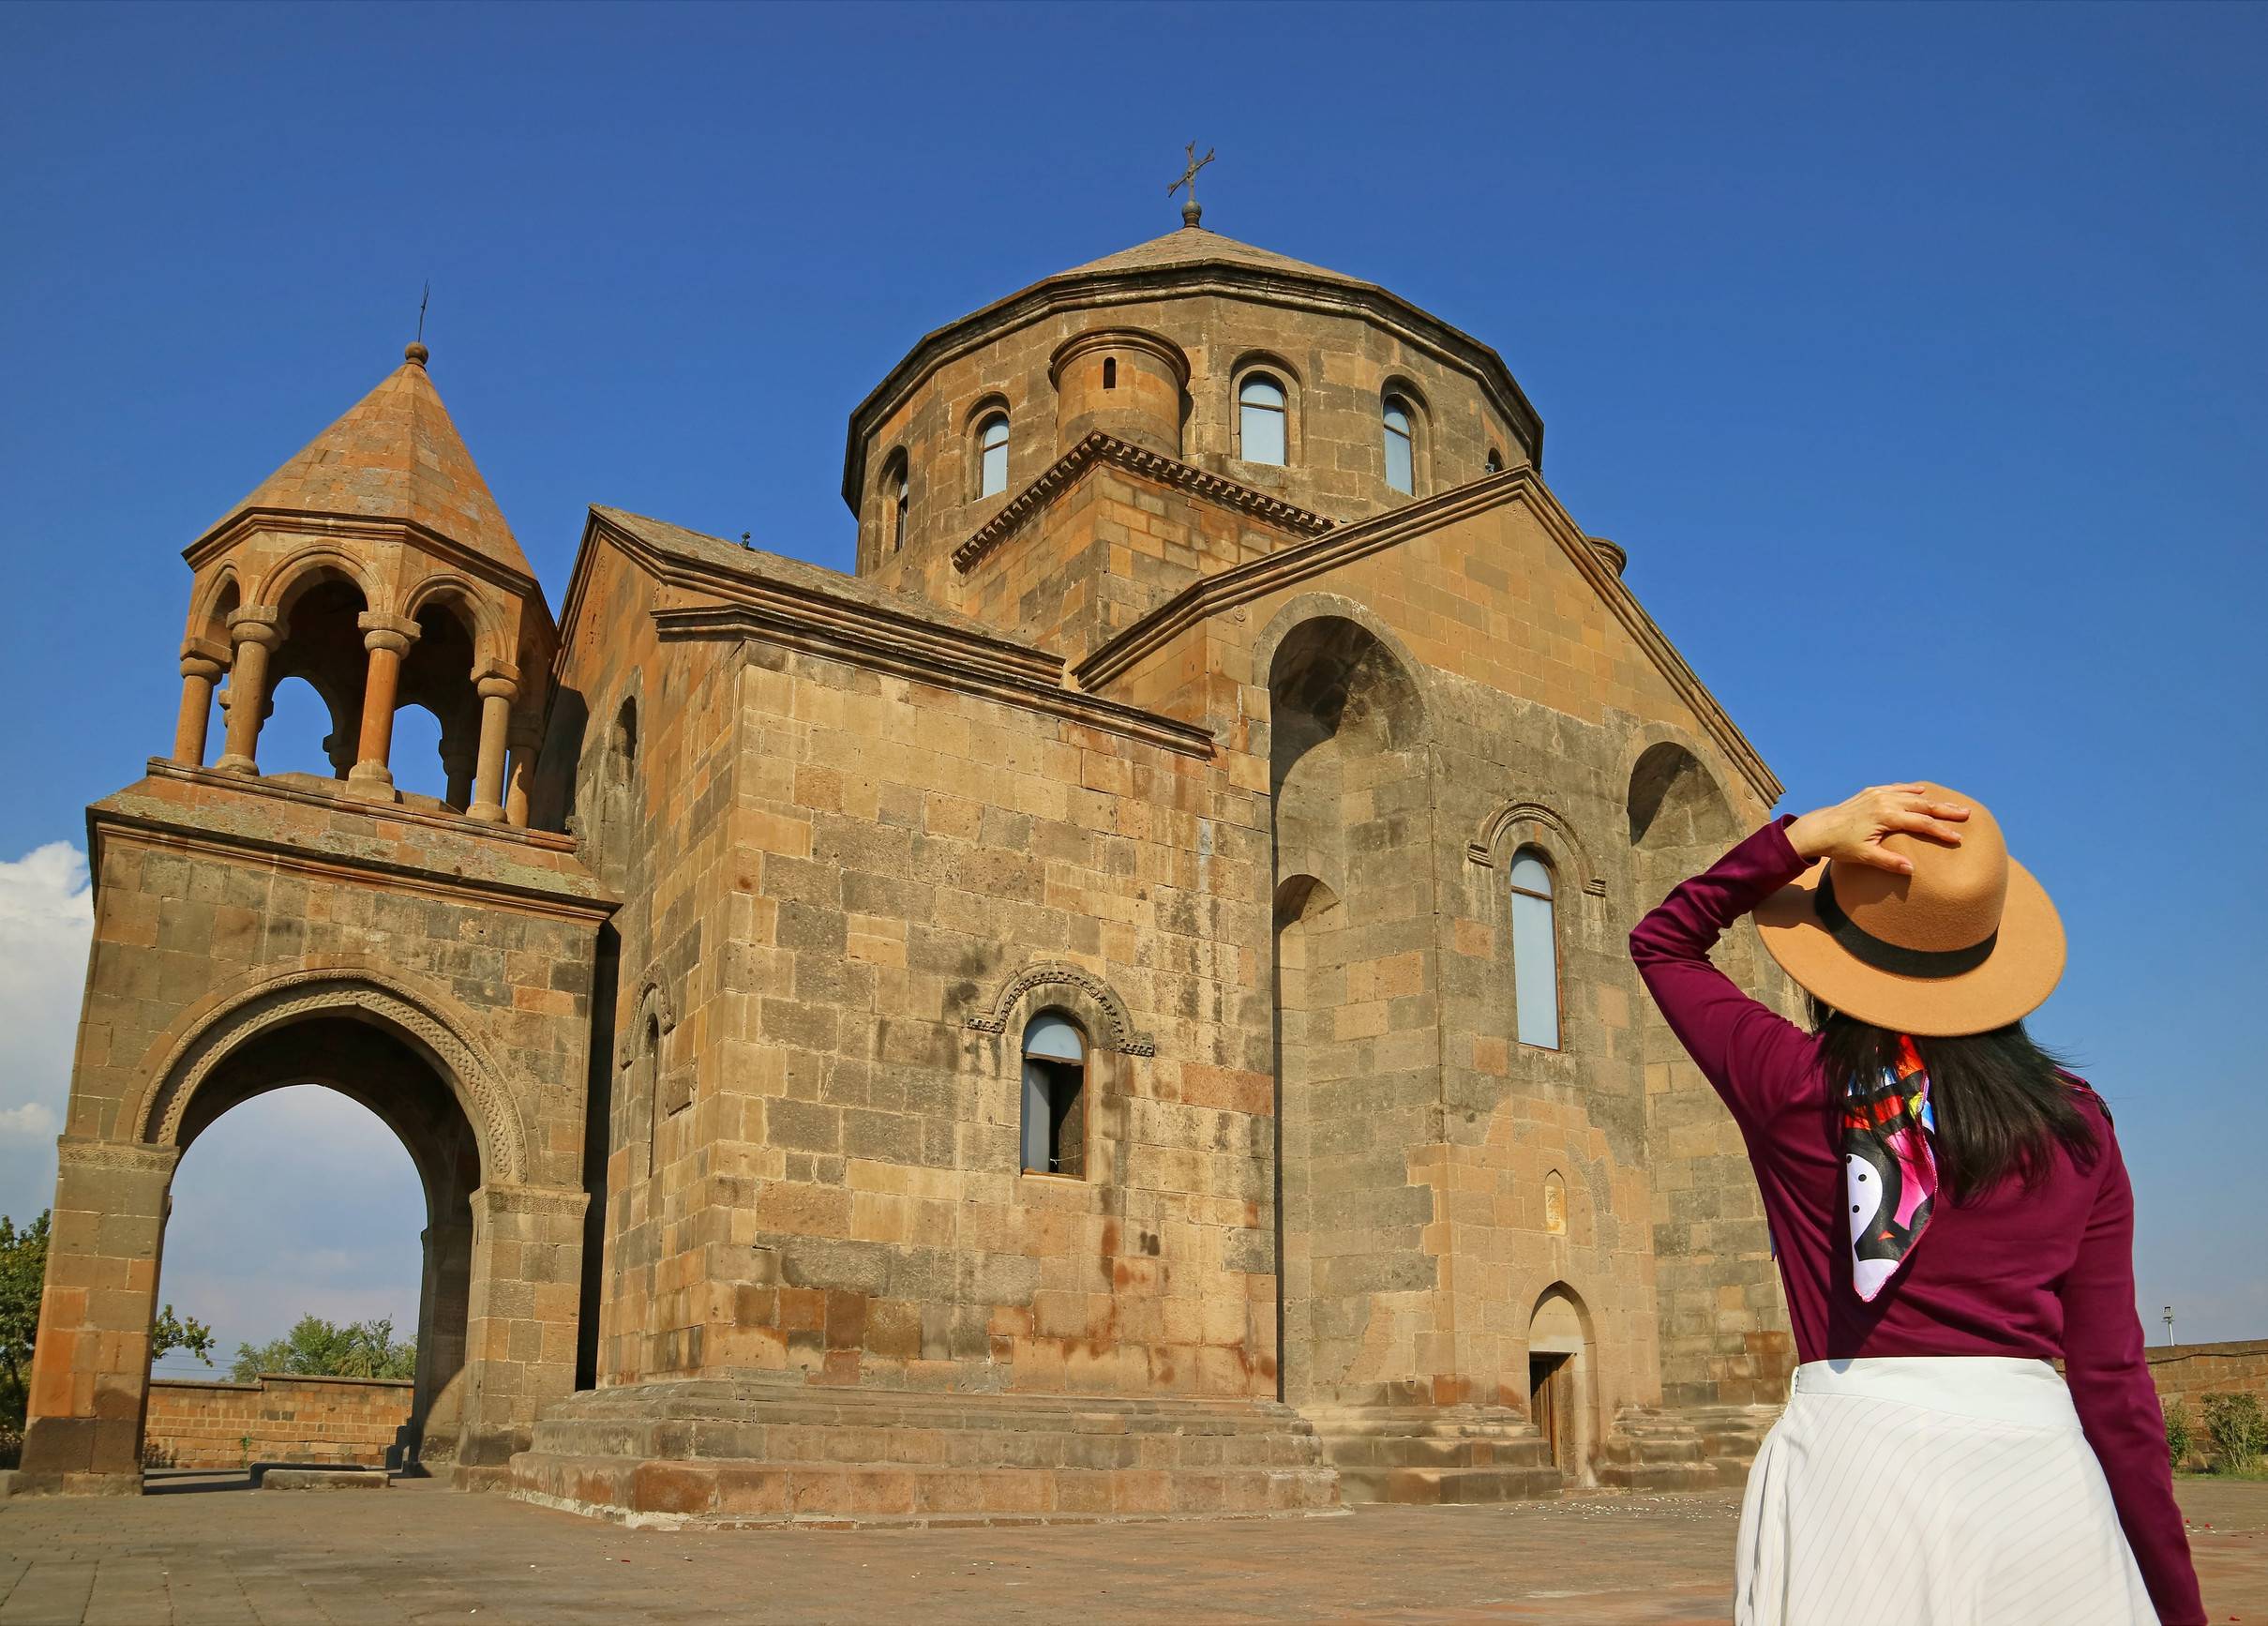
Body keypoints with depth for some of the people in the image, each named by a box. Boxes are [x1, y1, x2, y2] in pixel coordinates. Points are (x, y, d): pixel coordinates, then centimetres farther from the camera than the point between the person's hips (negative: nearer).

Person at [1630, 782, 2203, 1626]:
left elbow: (1662, 941, 14)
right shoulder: (2074, 1122, 4)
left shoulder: (1792, 1087, -2)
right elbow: (2114, 1381, 3)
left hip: (1852, 1449, -2)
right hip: (2041, 1463, 3)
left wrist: (1804, 837, 2)